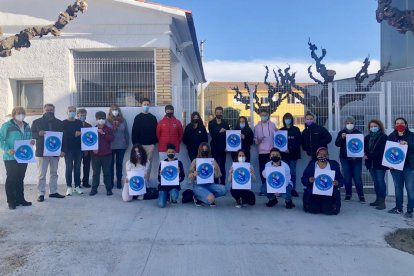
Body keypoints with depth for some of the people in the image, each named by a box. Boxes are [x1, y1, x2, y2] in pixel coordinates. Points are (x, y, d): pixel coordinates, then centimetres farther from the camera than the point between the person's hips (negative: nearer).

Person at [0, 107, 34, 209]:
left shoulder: (27, 126, 12)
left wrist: (32, 142, -2)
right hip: (11, 158, -6)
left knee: (20, 179, 13)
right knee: (11, 179, 1)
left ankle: (20, 199, 22)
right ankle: (11, 201, 9)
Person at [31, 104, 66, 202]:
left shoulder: (59, 123, 9)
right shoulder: (37, 122, 5)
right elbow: (31, 134, 4)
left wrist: (62, 150, -1)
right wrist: (39, 134, -18)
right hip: (42, 151, -2)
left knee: (54, 173, 10)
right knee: (42, 174, -1)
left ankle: (53, 192, 19)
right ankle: (41, 194, 6)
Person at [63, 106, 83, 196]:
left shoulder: (79, 122, 12)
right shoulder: (64, 123, 2)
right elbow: (63, 135, -7)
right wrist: (75, 134, -11)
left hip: (78, 149, 3)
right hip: (68, 149, -3)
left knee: (77, 167, 7)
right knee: (69, 168, 0)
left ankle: (77, 186, 15)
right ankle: (69, 187, 8)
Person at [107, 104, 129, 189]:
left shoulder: (123, 121, 4)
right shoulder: (107, 121, -2)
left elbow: (126, 133, 7)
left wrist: (127, 143, 6)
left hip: (121, 146, 1)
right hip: (110, 146, -1)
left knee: (119, 164, 8)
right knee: (111, 164, 6)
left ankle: (119, 182, 16)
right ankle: (110, 182, 16)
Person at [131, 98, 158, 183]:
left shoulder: (153, 118, 8)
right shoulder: (138, 118, 2)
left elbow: (156, 131, 6)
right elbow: (134, 132, -1)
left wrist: (155, 142, -3)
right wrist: (135, 143, -8)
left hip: (150, 144, 2)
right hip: (140, 144, -1)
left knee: (149, 163, 4)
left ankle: (147, 180, 11)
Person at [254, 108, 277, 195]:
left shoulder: (272, 125, 6)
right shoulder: (257, 126, 7)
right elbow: (255, 139, 4)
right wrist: (257, 141, -15)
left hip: (271, 151, -1)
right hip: (262, 151, 1)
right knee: (262, 169, 3)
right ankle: (264, 188, 12)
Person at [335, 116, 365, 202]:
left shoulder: (358, 133, 3)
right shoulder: (341, 132, 6)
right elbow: (337, 144, -2)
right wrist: (342, 137, -21)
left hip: (356, 159, -1)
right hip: (345, 159, 1)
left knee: (358, 178, -4)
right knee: (347, 178, 3)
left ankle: (361, 195, 5)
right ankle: (348, 194, 15)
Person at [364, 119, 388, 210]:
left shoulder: (383, 137, -6)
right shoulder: (367, 137, 12)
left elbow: (381, 151, -14)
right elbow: (364, 148, 8)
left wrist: (369, 156, -19)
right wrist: (365, 155, -14)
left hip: (380, 163, -5)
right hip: (370, 163, 6)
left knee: (380, 181, -5)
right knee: (375, 182, 11)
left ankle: (382, 201, -1)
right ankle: (378, 199, 20)